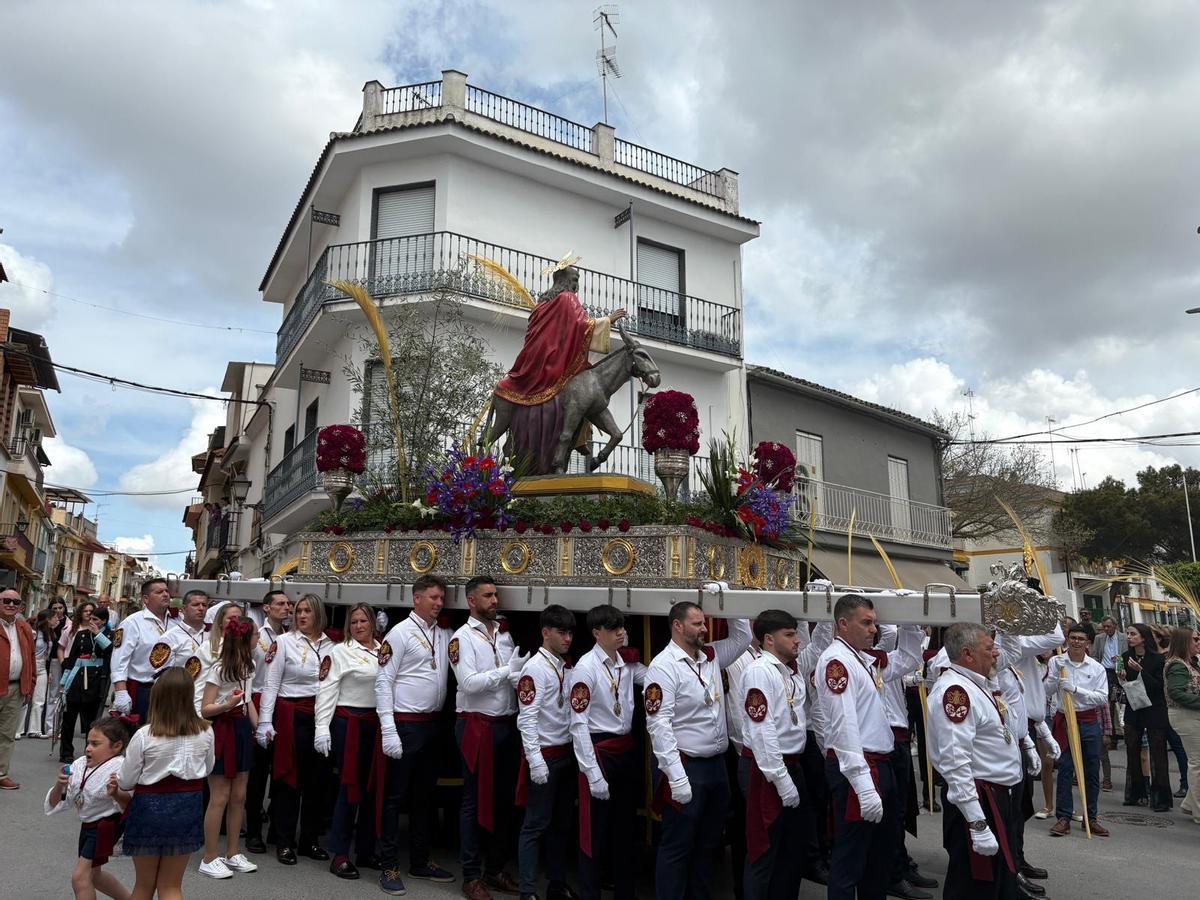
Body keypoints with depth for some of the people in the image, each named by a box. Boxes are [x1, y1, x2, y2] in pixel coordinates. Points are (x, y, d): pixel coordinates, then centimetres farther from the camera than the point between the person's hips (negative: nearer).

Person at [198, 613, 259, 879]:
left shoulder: (248, 665, 8)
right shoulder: (219, 668, -14)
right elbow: (205, 709, -14)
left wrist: (258, 728, 11)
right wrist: (228, 705, -31)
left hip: (242, 729, 7)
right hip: (222, 729, -7)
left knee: (239, 796, 11)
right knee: (219, 797, -1)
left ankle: (232, 854, 23)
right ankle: (209, 859, 12)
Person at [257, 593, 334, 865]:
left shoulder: (330, 646, 5)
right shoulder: (285, 641, -3)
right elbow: (272, 684, -4)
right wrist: (265, 721, -10)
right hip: (291, 715, -3)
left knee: (317, 779, 8)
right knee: (289, 778, 4)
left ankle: (310, 839, 22)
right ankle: (284, 842, 17)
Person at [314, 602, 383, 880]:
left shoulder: (384, 650, 9)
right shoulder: (340, 651, -3)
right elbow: (326, 690, -7)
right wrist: (322, 728, -14)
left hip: (377, 723, 5)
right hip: (348, 722, -4)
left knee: (372, 784, 11)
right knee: (349, 785, -1)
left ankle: (366, 848, 24)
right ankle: (339, 854, 9)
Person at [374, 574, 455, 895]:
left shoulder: (446, 635, 9)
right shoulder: (400, 633, -9)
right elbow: (383, 682, -12)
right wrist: (388, 730, -17)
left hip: (433, 724, 6)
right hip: (405, 724, -6)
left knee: (425, 794, 16)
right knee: (395, 795, 4)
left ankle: (420, 861, 29)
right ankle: (389, 866, 16)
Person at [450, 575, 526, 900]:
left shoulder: (504, 633, 9)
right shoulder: (462, 638, -8)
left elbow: (516, 672, 7)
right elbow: (469, 683, -19)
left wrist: (520, 672, -15)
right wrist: (508, 671, -17)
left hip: (508, 724, 6)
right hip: (477, 725, -6)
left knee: (504, 798, 14)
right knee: (475, 800, 4)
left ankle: (496, 869, 29)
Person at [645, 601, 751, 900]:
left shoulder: (711, 656, 8)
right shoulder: (664, 665, -16)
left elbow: (742, 637, 21)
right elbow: (659, 725, -20)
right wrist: (677, 776, -23)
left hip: (717, 764, 8)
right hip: (686, 766, -8)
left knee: (709, 842, 19)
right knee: (677, 846, 4)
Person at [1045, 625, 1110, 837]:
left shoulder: (1097, 668, 1)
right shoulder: (1056, 662, 1)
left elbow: (1102, 698, -7)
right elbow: (1047, 691, 0)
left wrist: (1075, 689, -17)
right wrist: (1057, 675, -15)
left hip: (1089, 721, 1)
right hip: (1064, 720, -1)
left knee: (1092, 771, 8)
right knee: (1065, 770, -1)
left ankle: (1091, 817, 21)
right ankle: (1063, 817, 6)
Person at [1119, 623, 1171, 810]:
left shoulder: (1157, 659, -10)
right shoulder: (1125, 657, 3)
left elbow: (1158, 686, -15)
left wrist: (1140, 670, -25)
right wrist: (1122, 678, -12)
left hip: (1154, 711, -5)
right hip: (1133, 710, 5)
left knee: (1157, 755, 0)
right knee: (1132, 753, 8)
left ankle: (1160, 798, 7)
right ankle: (1136, 794, 18)